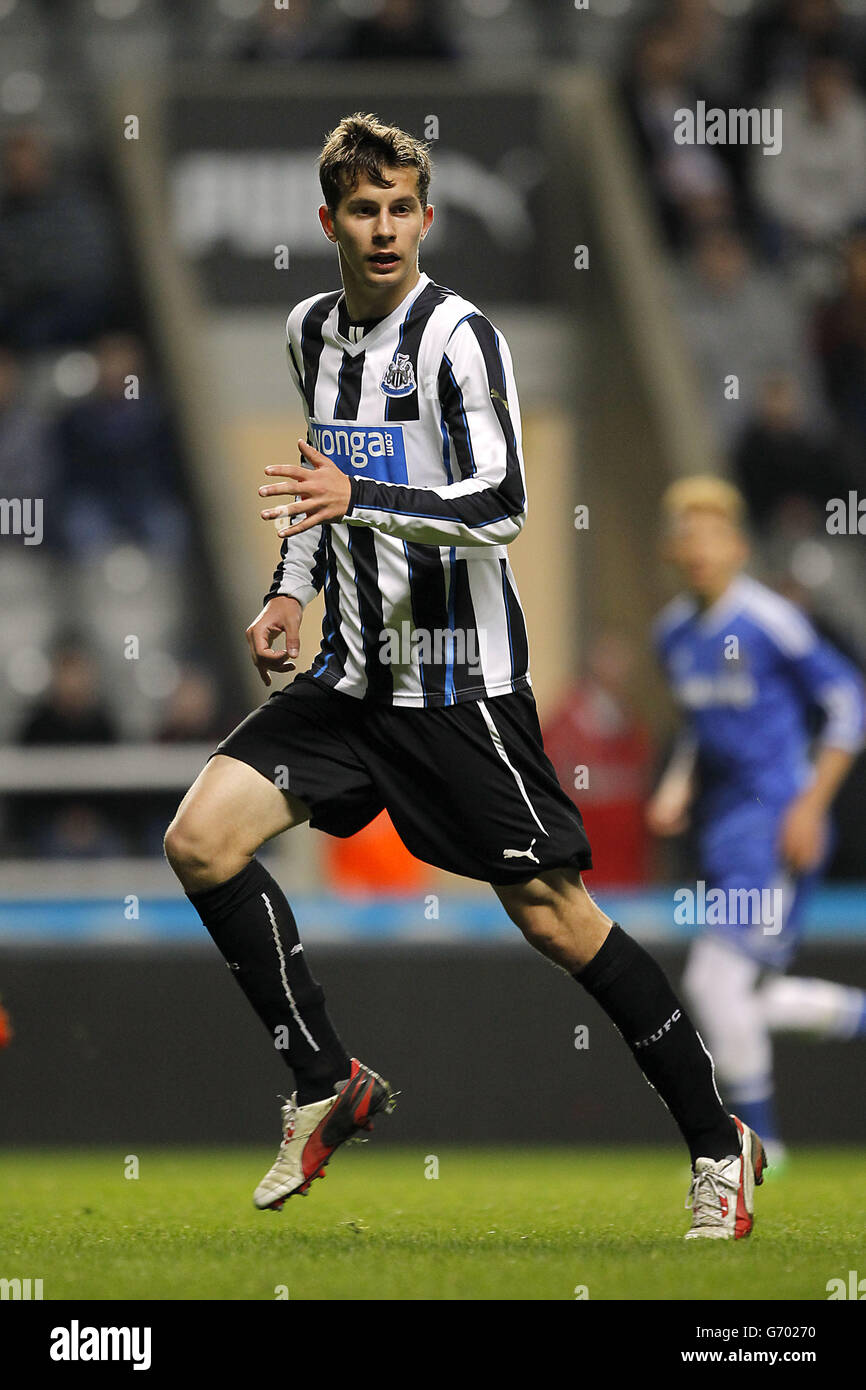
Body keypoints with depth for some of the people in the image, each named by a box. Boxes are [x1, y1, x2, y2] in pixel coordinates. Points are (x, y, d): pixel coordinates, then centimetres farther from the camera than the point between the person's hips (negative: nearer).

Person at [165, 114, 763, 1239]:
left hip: (459, 680, -7)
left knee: (551, 915, -6)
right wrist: (292, 592, 15)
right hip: (352, 674, 7)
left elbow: (500, 506, -23)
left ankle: (718, 1145, 7)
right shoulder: (314, 331, 10)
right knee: (201, 843, -9)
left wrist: (358, 499, -34)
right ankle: (330, 1089, 4)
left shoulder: (456, 335, -13)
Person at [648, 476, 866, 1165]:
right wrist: (677, 788, 8)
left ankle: (756, 1133, -4)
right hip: (723, 824, 8)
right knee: (732, 1000, 8)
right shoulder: (675, 631, 10)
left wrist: (811, 805, -15)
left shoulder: (770, 621, -13)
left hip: (780, 820, -8)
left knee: (718, 974, -15)